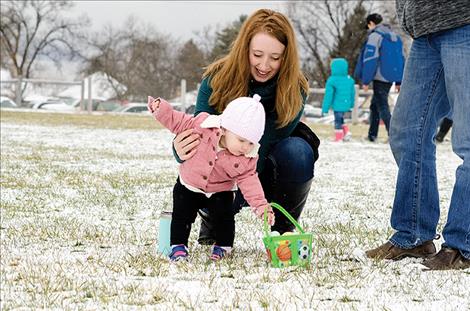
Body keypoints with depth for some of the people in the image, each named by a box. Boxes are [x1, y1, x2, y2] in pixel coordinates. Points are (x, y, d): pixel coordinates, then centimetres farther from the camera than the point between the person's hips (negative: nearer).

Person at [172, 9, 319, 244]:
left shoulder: (294, 91, -20)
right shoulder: (216, 80, -18)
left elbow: (261, 152, -27)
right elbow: (196, 136, -23)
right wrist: (181, 150, -48)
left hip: (267, 174, 0)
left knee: (297, 151, -32)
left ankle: (283, 229, -8)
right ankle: (214, 219, 5)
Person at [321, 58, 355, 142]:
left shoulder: (332, 81, -15)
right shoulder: (349, 80, 3)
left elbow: (328, 96, -12)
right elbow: (352, 93, 12)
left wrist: (325, 109, -6)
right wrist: (351, 105, 25)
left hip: (337, 106, -6)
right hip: (346, 105, 6)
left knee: (338, 122, 4)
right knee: (340, 120, 24)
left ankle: (338, 138, 8)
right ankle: (347, 132, 13)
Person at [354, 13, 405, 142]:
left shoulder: (374, 36, -10)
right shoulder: (395, 37, 16)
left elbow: (370, 60, -15)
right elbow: (401, 59, 18)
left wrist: (365, 80, -11)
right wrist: (399, 82, 20)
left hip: (380, 77, -8)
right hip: (391, 78, 8)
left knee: (382, 107, -7)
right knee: (375, 105, 18)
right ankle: (372, 135, 20)